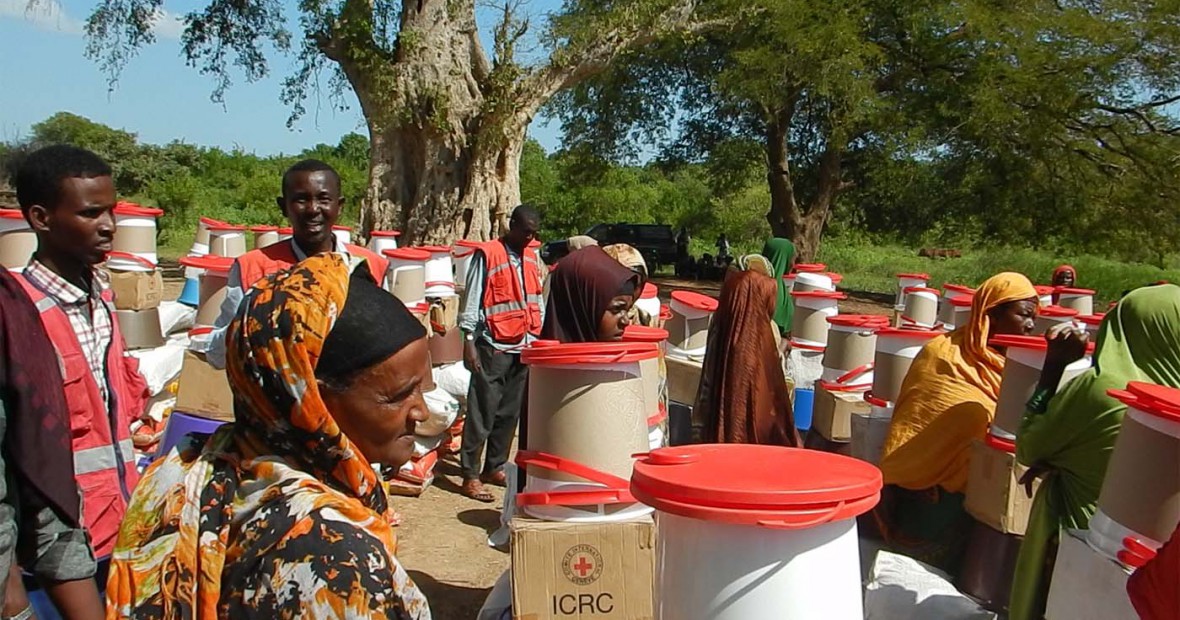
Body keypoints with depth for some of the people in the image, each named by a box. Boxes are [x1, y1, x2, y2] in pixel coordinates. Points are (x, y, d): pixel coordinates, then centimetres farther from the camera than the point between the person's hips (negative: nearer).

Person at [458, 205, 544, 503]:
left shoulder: (532, 257, 14)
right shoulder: (487, 254, -6)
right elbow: (472, 300, -7)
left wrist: (539, 337, 13)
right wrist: (469, 341, -12)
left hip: (525, 346, 7)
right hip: (494, 346, -6)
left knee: (510, 413, 11)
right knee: (482, 413, -3)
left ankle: (495, 467, 22)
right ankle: (470, 475, 2)